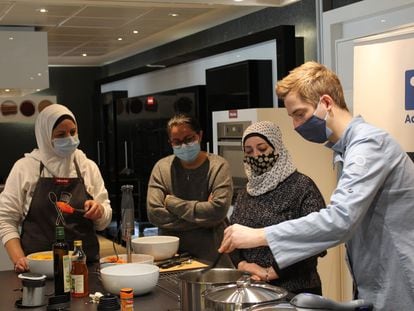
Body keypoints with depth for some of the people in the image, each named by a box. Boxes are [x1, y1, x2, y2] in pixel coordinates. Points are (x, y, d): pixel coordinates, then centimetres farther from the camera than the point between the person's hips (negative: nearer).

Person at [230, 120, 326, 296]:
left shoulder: (302, 186, -9)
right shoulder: (245, 194, 8)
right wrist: (242, 264, -10)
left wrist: (272, 272, -17)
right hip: (253, 287, 5)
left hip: (296, 290, -5)